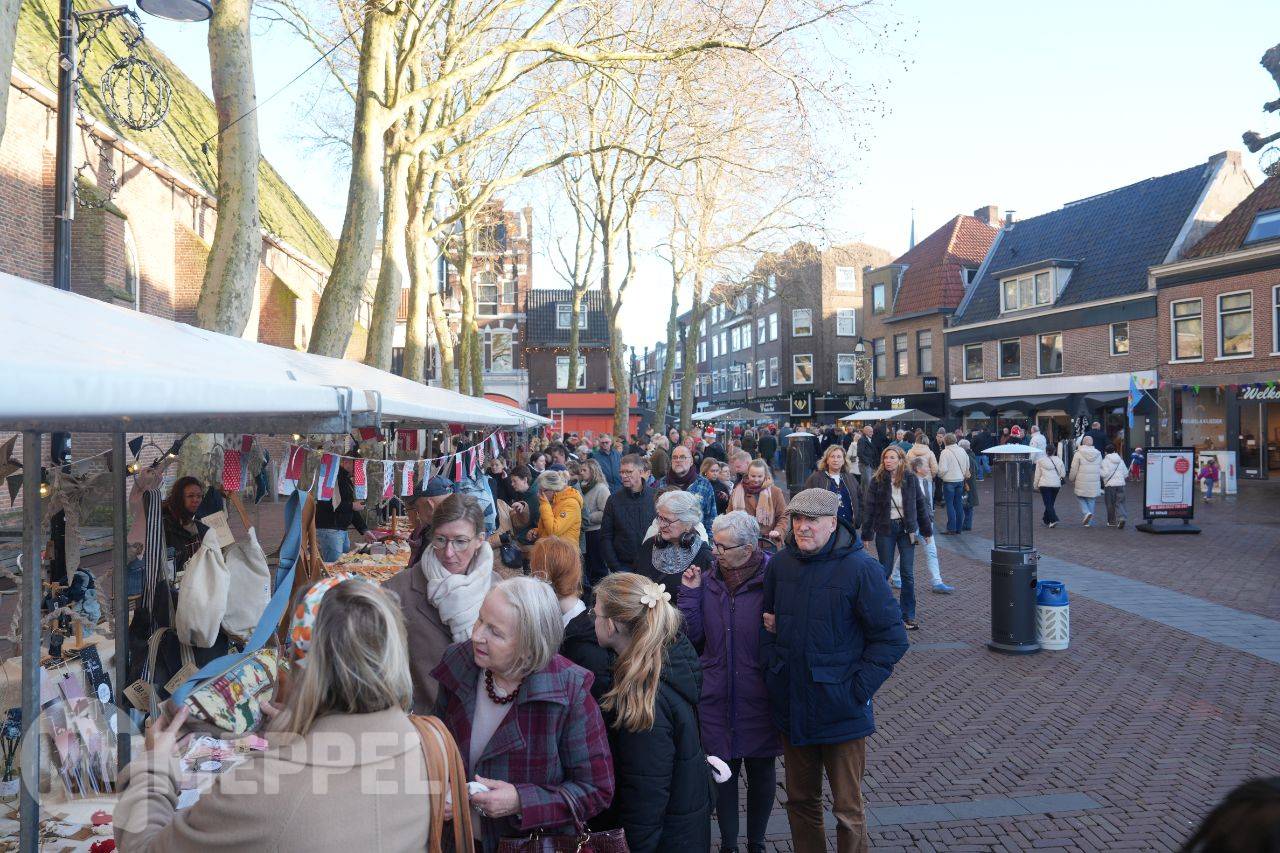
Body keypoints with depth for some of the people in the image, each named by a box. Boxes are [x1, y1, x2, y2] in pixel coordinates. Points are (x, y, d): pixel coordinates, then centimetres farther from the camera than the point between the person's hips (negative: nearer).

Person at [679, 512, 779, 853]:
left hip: (759, 696, -2)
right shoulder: (708, 581, -1)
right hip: (716, 696, 3)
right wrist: (690, 593, -9)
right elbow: (694, 637, -1)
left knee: (761, 770, 14)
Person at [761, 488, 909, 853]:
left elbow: (892, 637, -11)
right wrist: (770, 668, 4)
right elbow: (768, 621, 15)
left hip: (841, 711, -4)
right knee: (801, 802, 19)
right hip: (792, 707, 5)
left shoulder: (860, 568, -15)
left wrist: (857, 689, -14)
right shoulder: (780, 563, 0)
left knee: (848, 810, 6)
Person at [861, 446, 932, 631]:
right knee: (884, 572, 6)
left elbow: (920, 505, 7)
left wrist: (926, 530, 8)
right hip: (885, 530, -1)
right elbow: (869, 509, -4)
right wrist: (866, 535, -7)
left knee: (908, 573, 1)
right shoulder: (877, 480, -4)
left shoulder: (910, 479, 0)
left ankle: (908, 615, 10)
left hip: (906, 529, 1)